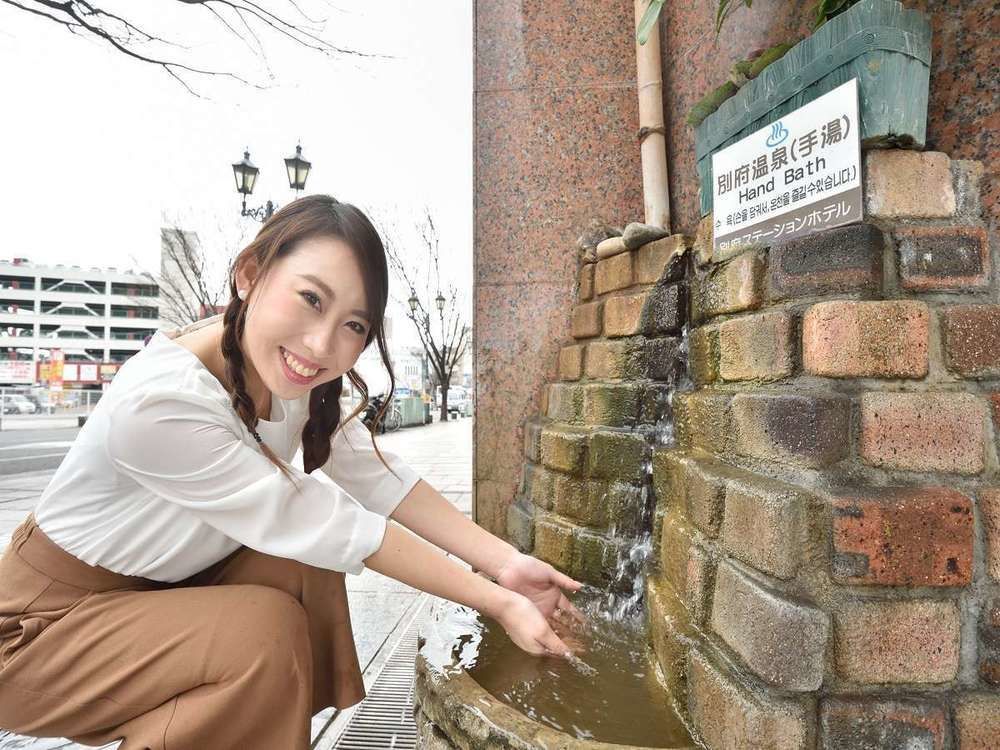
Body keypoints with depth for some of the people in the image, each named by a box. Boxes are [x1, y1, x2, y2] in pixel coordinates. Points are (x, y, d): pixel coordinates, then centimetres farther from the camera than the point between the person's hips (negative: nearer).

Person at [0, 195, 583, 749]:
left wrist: (504, 561, -20)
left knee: (306, 566, -11)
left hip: (163, 588, 6)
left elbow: (376, 476, -14)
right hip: (49, 625, -6)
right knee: (266, 629, -26)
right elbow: (320, 523, -33)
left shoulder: (293, 374, -15)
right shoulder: (156, 403, -36)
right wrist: (495, 602, -28)